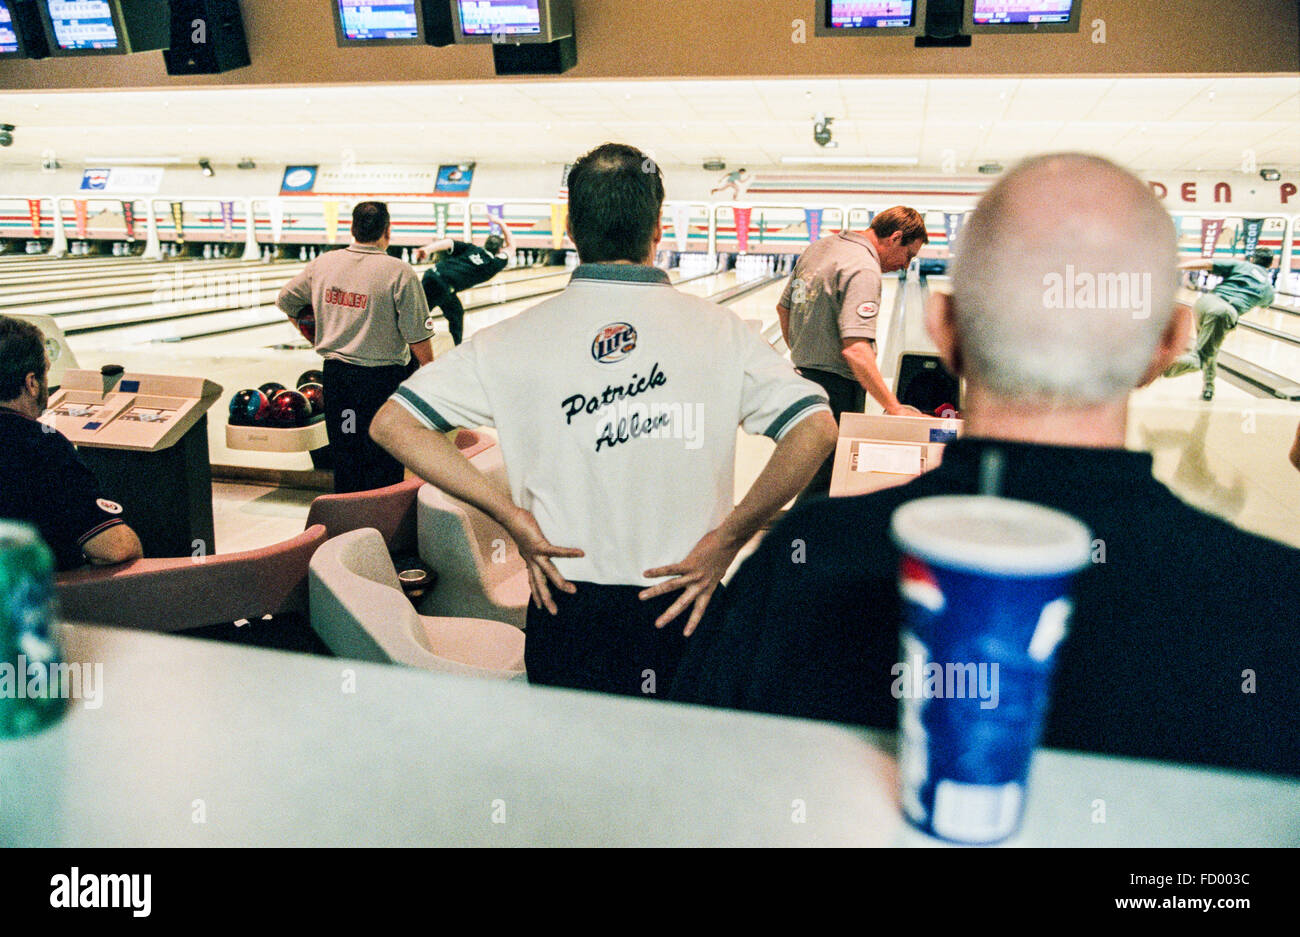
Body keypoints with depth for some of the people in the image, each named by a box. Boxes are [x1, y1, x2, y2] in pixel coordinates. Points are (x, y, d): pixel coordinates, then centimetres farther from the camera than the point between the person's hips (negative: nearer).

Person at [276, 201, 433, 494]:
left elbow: (286, 301, 13)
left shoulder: (323, 263, 0)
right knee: (384, 462, 8)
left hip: (337, 373, 5)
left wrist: (309, 331, 27)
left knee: (344, 458, 16)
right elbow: (418, 337, -14)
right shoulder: (399, 273, -14)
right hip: (384, 378, -4)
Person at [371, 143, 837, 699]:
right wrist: (729, 537, -11)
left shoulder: (517, 339, -6)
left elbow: (393, 424, -6)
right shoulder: (720, 331, -8)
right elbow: (815, 430, -16)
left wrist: (512, 516, -7)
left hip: (566, 604, 1)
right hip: (684, 609, 0)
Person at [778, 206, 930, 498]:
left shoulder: (821, 246, 8)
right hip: (837, 389, -9)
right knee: (826, 483, 1)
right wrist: (894, 408, -28)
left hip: (804, 376, 9)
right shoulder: (864, 270, -20)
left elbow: (784, 308, 17)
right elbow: (855, 350, -30)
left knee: (818, 473, 20)